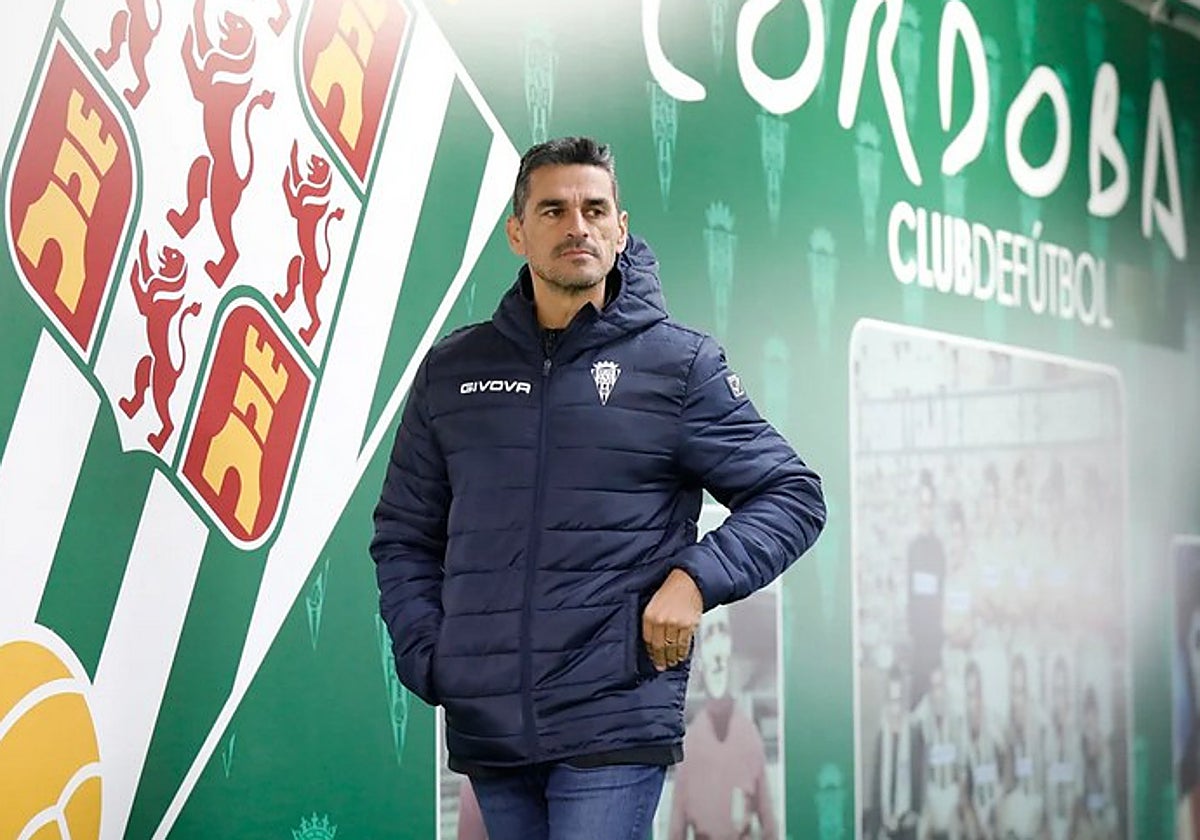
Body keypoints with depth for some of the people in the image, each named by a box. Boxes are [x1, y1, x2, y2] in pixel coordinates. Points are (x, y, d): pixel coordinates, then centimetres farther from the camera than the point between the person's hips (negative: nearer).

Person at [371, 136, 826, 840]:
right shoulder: (451, 371, 11)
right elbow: (404, 535, 17)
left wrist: (696, 576, -11)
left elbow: (792, 496, 4)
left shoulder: (680, 364, 2)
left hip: (616, 725, -3)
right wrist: (427, 656, 3)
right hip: (485, 725, 4)